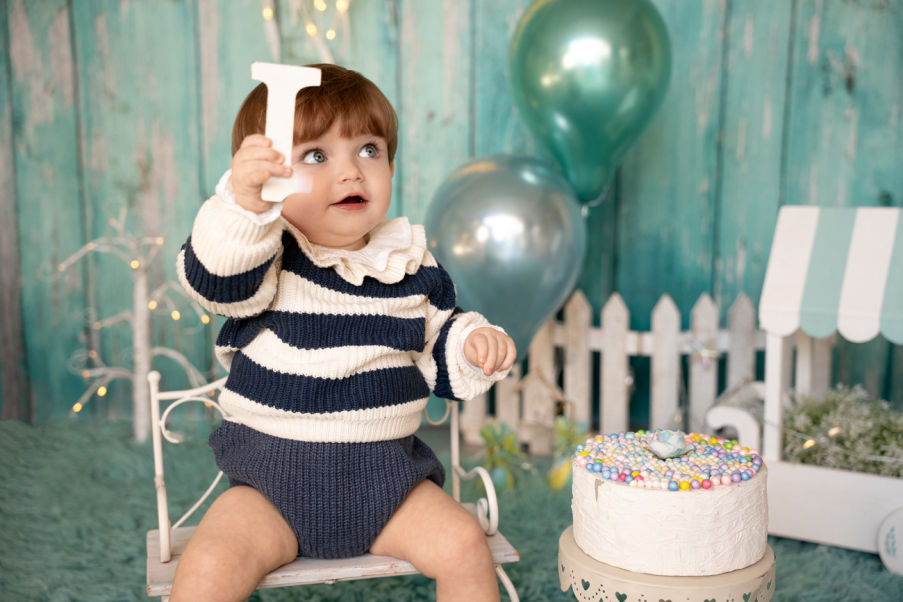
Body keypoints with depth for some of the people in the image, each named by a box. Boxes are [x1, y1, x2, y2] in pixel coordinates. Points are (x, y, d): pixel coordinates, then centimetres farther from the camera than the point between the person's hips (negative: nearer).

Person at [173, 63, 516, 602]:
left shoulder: (414, 266, 3)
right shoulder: (268, 258, -9)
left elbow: (437, 359, 14)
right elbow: (213, 278, -32)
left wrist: (473, 341, -7)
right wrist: (243, 202, -48)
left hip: (384, 474, 2)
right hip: (272, 475, -2)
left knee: (464, 546, -14)